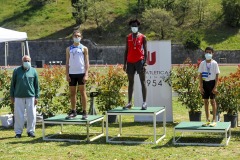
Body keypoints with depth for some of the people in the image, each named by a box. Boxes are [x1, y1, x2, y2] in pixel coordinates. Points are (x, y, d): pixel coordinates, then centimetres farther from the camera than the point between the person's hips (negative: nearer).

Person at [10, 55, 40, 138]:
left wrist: (36, 97, 2)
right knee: (18, 115, 3)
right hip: (19, 97, 0)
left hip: (31, 97, 1)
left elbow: (36, 85, 6)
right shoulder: (16, 71, 3)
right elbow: (12, 84, 7)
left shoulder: (33, 71, 4)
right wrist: (12, 96, 5)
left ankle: (30, 131, 15)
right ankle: (18, 132, 11)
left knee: (31, 115, 3)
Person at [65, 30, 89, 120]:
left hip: (81, 73, -3)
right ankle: (73, 111, 14)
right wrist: (67, 74, 0)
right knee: (72, 93, 6)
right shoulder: (69, 49, 10)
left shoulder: (84, 48, 4)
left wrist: (86, 74, -9)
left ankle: (84, 112, 2)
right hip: (72, 74, 3)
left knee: (82, 92, -1)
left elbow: (86, 62, 1)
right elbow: (67, 62, 9)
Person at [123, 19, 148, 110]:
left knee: (143, 81, -4)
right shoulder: (128, 38, 12)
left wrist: (145, 63, -11)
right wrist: (125, 63, 6)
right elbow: (126, 50, 13)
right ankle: (129, 103, 10)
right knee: (130, 82, 6)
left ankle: (144, 102, -3)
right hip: (130, 62, 3)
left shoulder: (143, 37, 3)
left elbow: (145, 51, -1)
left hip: (139, 61, -3)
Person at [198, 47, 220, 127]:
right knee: (205, 101, 7)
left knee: (212, 101, 0)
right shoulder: (202, 63, 3)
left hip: (212, 83, -3)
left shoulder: (214, 63, -5)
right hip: (204, 83, 3)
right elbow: (200, 75, 5)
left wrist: (215, 87, -11)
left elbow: (217, 76, -5)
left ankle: (214, 120, 6)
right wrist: (201, 86, -2)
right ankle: (207, 120, 15)